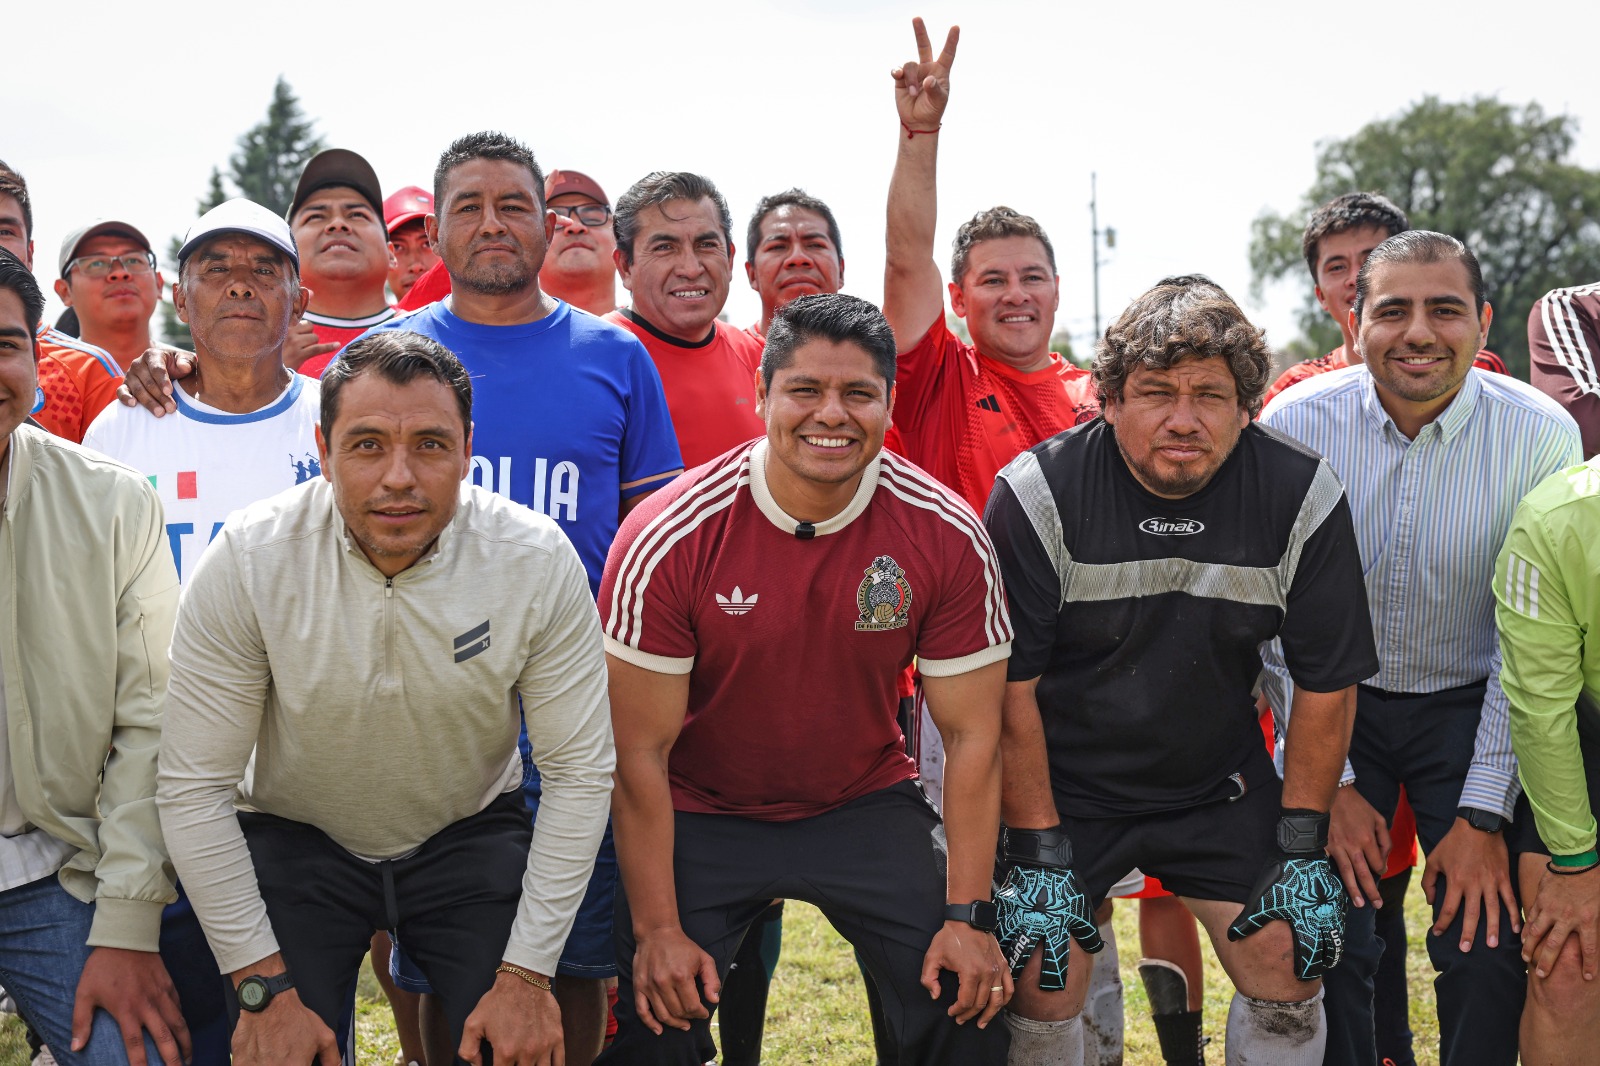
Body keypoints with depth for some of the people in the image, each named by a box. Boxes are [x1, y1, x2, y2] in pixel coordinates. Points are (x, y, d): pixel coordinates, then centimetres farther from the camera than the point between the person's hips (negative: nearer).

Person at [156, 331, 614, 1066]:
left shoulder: (540, 560, -19)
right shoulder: (246, 560, -21)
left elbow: (579, 773, -13)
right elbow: (194, 788, -16)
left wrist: (527, 975, -16)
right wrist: (265, 987, -17)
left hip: (471, 833, 1)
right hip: (293, 836, 0)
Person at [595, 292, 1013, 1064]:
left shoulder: (947, 537, -16)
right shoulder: (669, 539, -21)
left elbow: (972, 734, -8)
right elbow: (641, 751, -14)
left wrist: (968, 916, -13)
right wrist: (658, 928, -15)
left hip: (865, 803, 2)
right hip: (701, 811, -1)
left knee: (966, 1004, -9)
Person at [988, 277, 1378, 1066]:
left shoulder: (1304, 498, -13)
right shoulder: (1037, 493, -18)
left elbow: (1326, 683, -3)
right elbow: (1011, 688, -14)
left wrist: (1303, 848, -4)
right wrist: (1038, 856, -15)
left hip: (1221, 785, 2)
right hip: (1064, 785, -2)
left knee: (1290, 969, -4)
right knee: (1042, 982, -8)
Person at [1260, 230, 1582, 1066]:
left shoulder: (1541, 435, -16)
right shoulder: (1295, 423, -14)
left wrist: (1484, 813, -13)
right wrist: (1330, 783, -8)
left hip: (1472, 707, 0)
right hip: (1337, 701, 1)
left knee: (1485, 951, -6)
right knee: (1326, 947, -3)